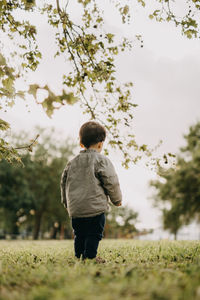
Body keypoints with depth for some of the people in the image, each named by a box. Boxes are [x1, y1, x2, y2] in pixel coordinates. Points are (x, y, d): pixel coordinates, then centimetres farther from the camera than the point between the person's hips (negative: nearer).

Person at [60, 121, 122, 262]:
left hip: (75, 208, 6)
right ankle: (90, 256, -3)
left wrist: (66, 202, 31)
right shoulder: (102, 160, -5)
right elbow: (111, 182, -6)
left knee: (79, 235, 15)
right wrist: (117, 199, 9)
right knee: (94, 234, 0)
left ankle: (79, 256, 18)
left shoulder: (72, 162, 12)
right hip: (95, 208, -6)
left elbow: (64, 182, 18)